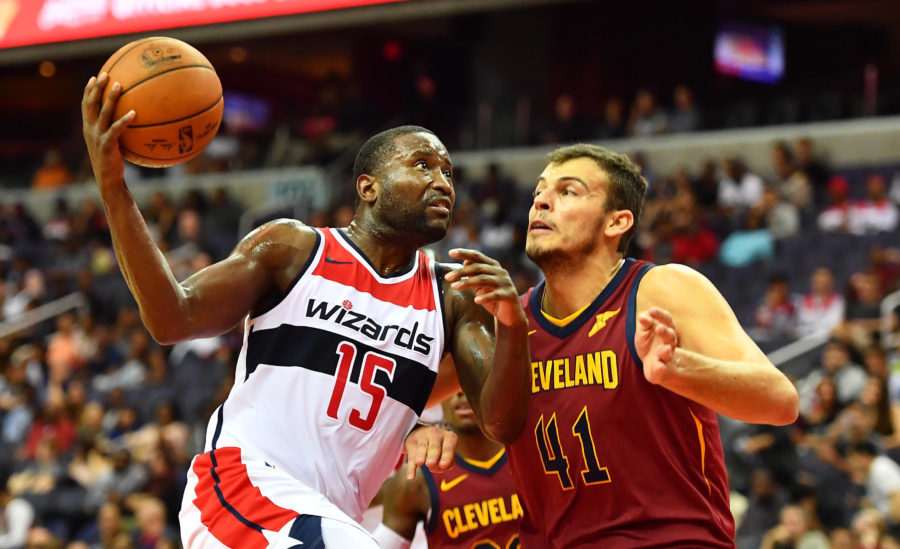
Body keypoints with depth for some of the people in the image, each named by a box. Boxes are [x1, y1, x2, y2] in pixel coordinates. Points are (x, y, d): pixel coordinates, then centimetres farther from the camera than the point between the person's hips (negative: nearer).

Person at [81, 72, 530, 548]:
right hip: (243, 476, -6)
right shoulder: (293, 250, 4)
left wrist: (512, 329, -17)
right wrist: (112, 186, -13)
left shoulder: (454, 296, 12)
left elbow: (502, 426, 3)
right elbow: (173, 321, -4)